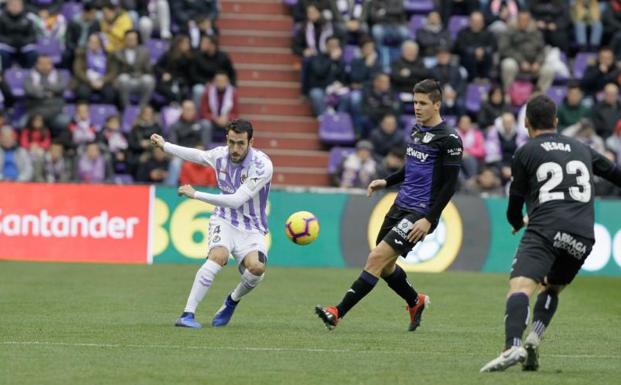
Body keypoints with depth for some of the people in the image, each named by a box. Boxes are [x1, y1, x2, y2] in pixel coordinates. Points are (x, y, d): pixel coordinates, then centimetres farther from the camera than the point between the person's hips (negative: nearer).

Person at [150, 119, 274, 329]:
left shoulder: (262, 164, -20)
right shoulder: (220, 155, -6)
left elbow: (236, 200, -24)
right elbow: (197, 155, 20)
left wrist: (196, 194, -23)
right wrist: (164, 145, 31)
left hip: (252, 229, -2)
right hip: (225, 221, 2)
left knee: (256, 267, -30)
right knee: (218, 256, -30)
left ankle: (232, 301, 3)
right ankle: (187, 315, -31)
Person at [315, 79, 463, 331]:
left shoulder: (449, 139, -13)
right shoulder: (416, 130, 12)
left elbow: (450, 185, -14)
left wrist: (429, 219, -20)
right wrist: (386, 182, 14)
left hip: (420, 213, -9)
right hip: (400, 206, 9)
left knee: (377, 258, -16)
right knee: (384, 265, 13)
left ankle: (338, 313, -15)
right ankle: (416, 303, 38)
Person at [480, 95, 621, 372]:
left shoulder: (525, 153, 12)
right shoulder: (582, 149, 24)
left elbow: (515, 202, 16)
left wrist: (517, 223, 40)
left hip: (546, 229, -5)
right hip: (583, 235, 5)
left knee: (520, 286, -20)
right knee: (551, 288, 25)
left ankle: (512, 347, -44)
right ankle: (533, 340, 0)